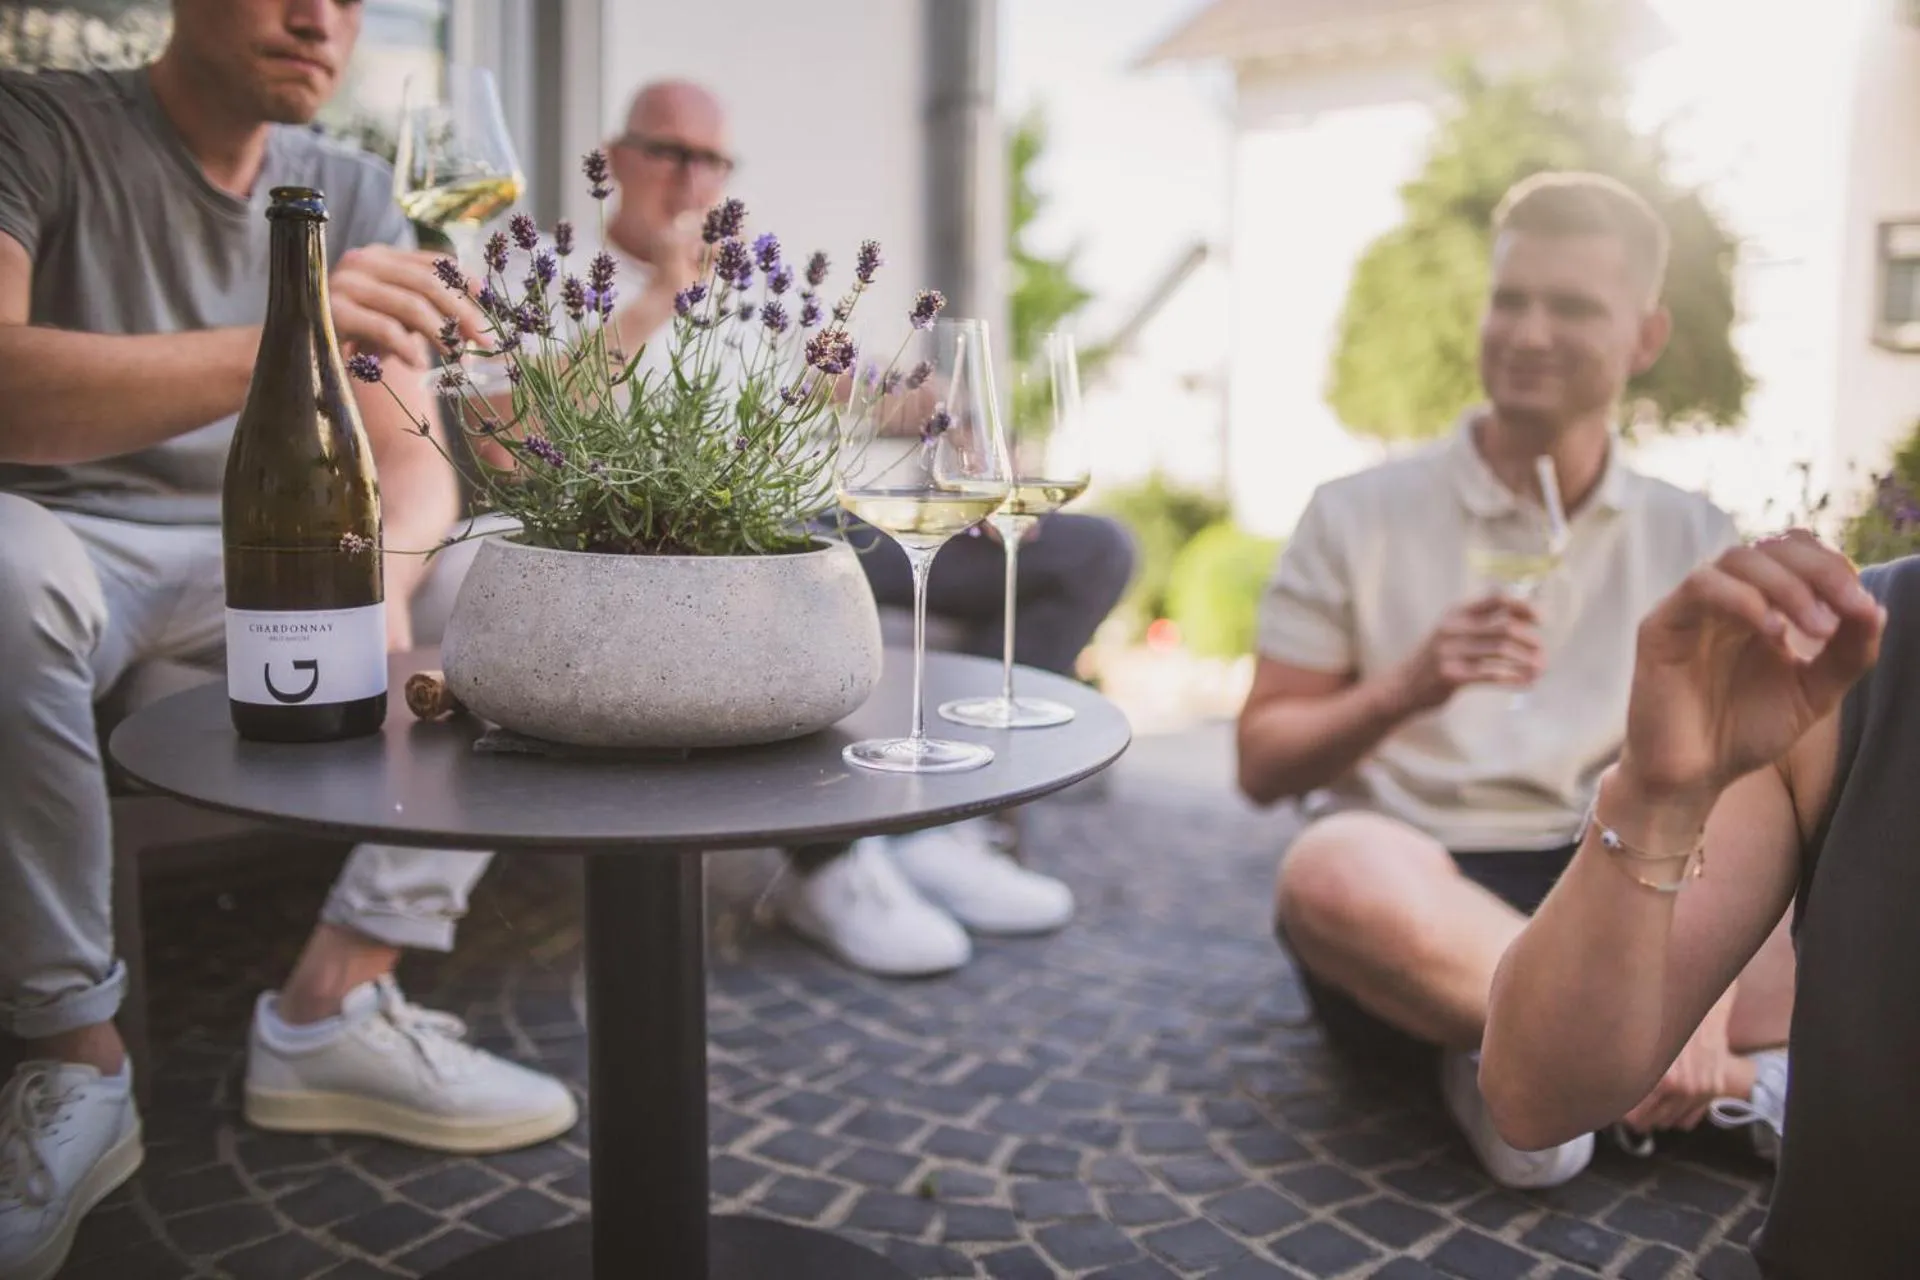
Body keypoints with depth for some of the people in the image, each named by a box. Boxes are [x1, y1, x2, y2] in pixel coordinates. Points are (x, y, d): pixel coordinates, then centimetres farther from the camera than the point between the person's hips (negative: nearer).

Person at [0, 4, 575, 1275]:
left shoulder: (352, 192, 7)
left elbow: (413, 460, -1)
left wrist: (378, 573, -24)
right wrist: (277, 348, -42)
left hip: (273, 553, 5)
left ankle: (335, 1001, -13)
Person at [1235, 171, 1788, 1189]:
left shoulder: (1694, 541, 7)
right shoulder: (1359, 515, 0)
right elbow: (1261, 769, -2)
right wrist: (1405, 687, -21)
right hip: (1412, 892, -2)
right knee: (1337, 871, -38)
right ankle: (1744, 1079, -22)